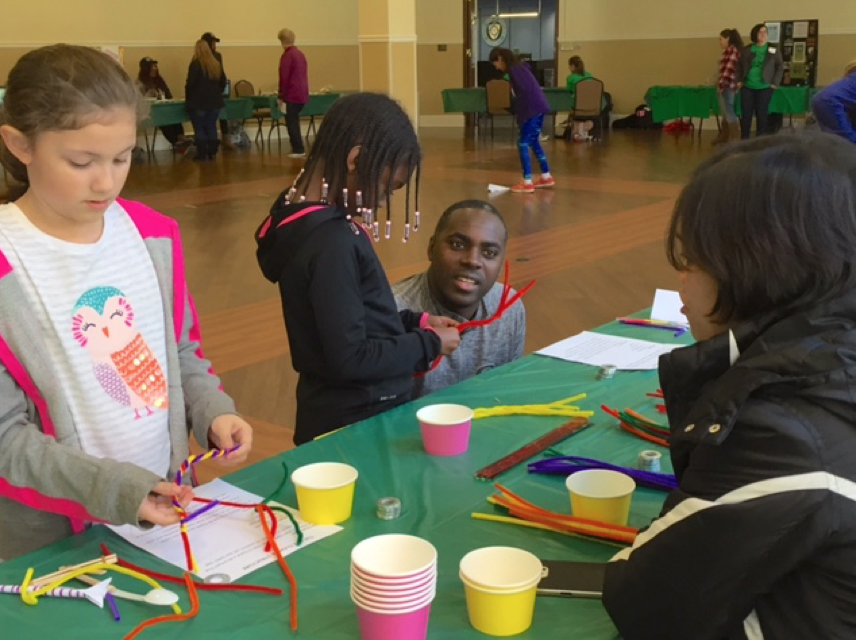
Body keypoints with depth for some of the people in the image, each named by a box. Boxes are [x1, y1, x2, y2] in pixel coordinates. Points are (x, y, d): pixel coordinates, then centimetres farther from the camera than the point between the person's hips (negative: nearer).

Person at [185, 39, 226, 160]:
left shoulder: (195, 64, -11)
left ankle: (202, 154, -2)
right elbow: (223, 82, 12)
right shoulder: (216, 64, 7)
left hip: (198, 101, -5)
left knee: (199, 128, 0)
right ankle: (212, 153, 10)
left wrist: (187, 98, -1)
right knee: (211, 127, 12)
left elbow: (190, 83, -13)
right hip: (215, 101, 5)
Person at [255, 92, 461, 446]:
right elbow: (350, 359, -25)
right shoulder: (330, 239, -25)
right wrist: (429, 345, -13)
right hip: (357, 425, -9)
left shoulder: (301, 220, 3)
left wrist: (413, 321, 8)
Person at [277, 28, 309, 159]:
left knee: (291, 123, -1)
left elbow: (284, 77, -13)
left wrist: (281, 96, -7)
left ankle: (298, 149, -1)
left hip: (292, 95, -8)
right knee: (294, 122, 16)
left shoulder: (287, 55, -12)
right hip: (302, 94, 8)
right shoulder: (300, 54, 12)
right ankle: (298, 148, 18)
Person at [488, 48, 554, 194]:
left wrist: (520, 113, -11)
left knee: (523, 143, -6)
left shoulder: (514, 69, -12)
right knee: (533, 142, 17)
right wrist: (519, 112, 18)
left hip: (533, 109, -10)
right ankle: (546, 177, 24)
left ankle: (527, 183, -6)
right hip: (537, 108, 10)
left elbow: (524, 91, -18)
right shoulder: (518, 67, 18)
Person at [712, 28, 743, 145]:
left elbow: (729, 69, -18)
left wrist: (721, 83, -18)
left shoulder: (733, 50, -12)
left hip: (727, 85, -10)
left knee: (729, 112, -9)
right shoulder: (728, 51, 17)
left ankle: (735, 139, -9)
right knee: (726, 113, 15)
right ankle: (723, 137, 22)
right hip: (725, 86, 10)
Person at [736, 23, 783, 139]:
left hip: (764, 88, -2)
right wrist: (739, 81, 3)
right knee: (746, 115, 2)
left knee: (762, 115, 0)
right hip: (747, 87, 2)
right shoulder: (746, 50, 5)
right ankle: (744, 141, 10)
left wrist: (775, 83, -5)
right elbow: (739, 66, 13)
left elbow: (780, 67, 3)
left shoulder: (773, 50, 1)